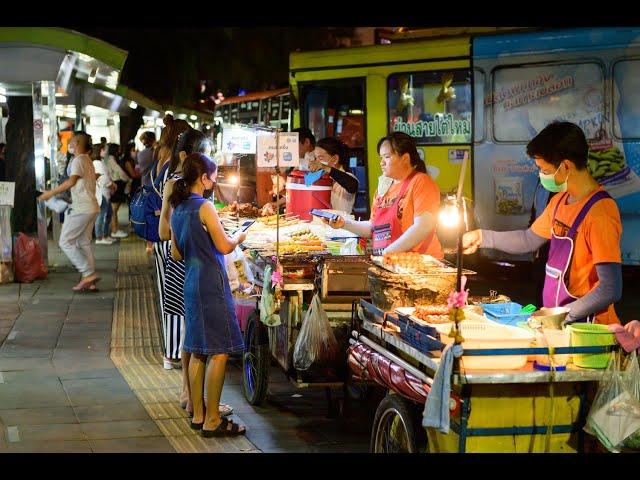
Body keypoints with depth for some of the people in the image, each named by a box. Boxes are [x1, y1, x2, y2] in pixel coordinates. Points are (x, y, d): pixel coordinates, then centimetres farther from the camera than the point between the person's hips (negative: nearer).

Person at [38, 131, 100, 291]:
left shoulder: (78, 160, -12)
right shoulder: (88, 160, 17)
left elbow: (72, 181, -27)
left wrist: (51, 193, -24)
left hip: (81, 208, -9)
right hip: (91, 207, 9)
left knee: (65, 241, -6)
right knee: (83, 243, 11)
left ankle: (88, 274, -12)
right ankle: (90, 282, 7)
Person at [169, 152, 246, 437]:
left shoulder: (177, 210, 10)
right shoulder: (204, 207, -14)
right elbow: (224, 246, -14)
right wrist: (239, 237, 5)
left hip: (190, 283, 9)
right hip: (211, 283, -9)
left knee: (198, 352, 14)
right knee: (219, 351, -5)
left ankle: (198, 414, 19)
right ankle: (212, 421, -4)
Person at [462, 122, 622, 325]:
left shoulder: (599, 213, -19)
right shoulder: (559, 201, 10)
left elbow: (611, 290, -22)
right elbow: (530, 240, 28)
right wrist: (481, 237, 22)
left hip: (586, 330, -8)